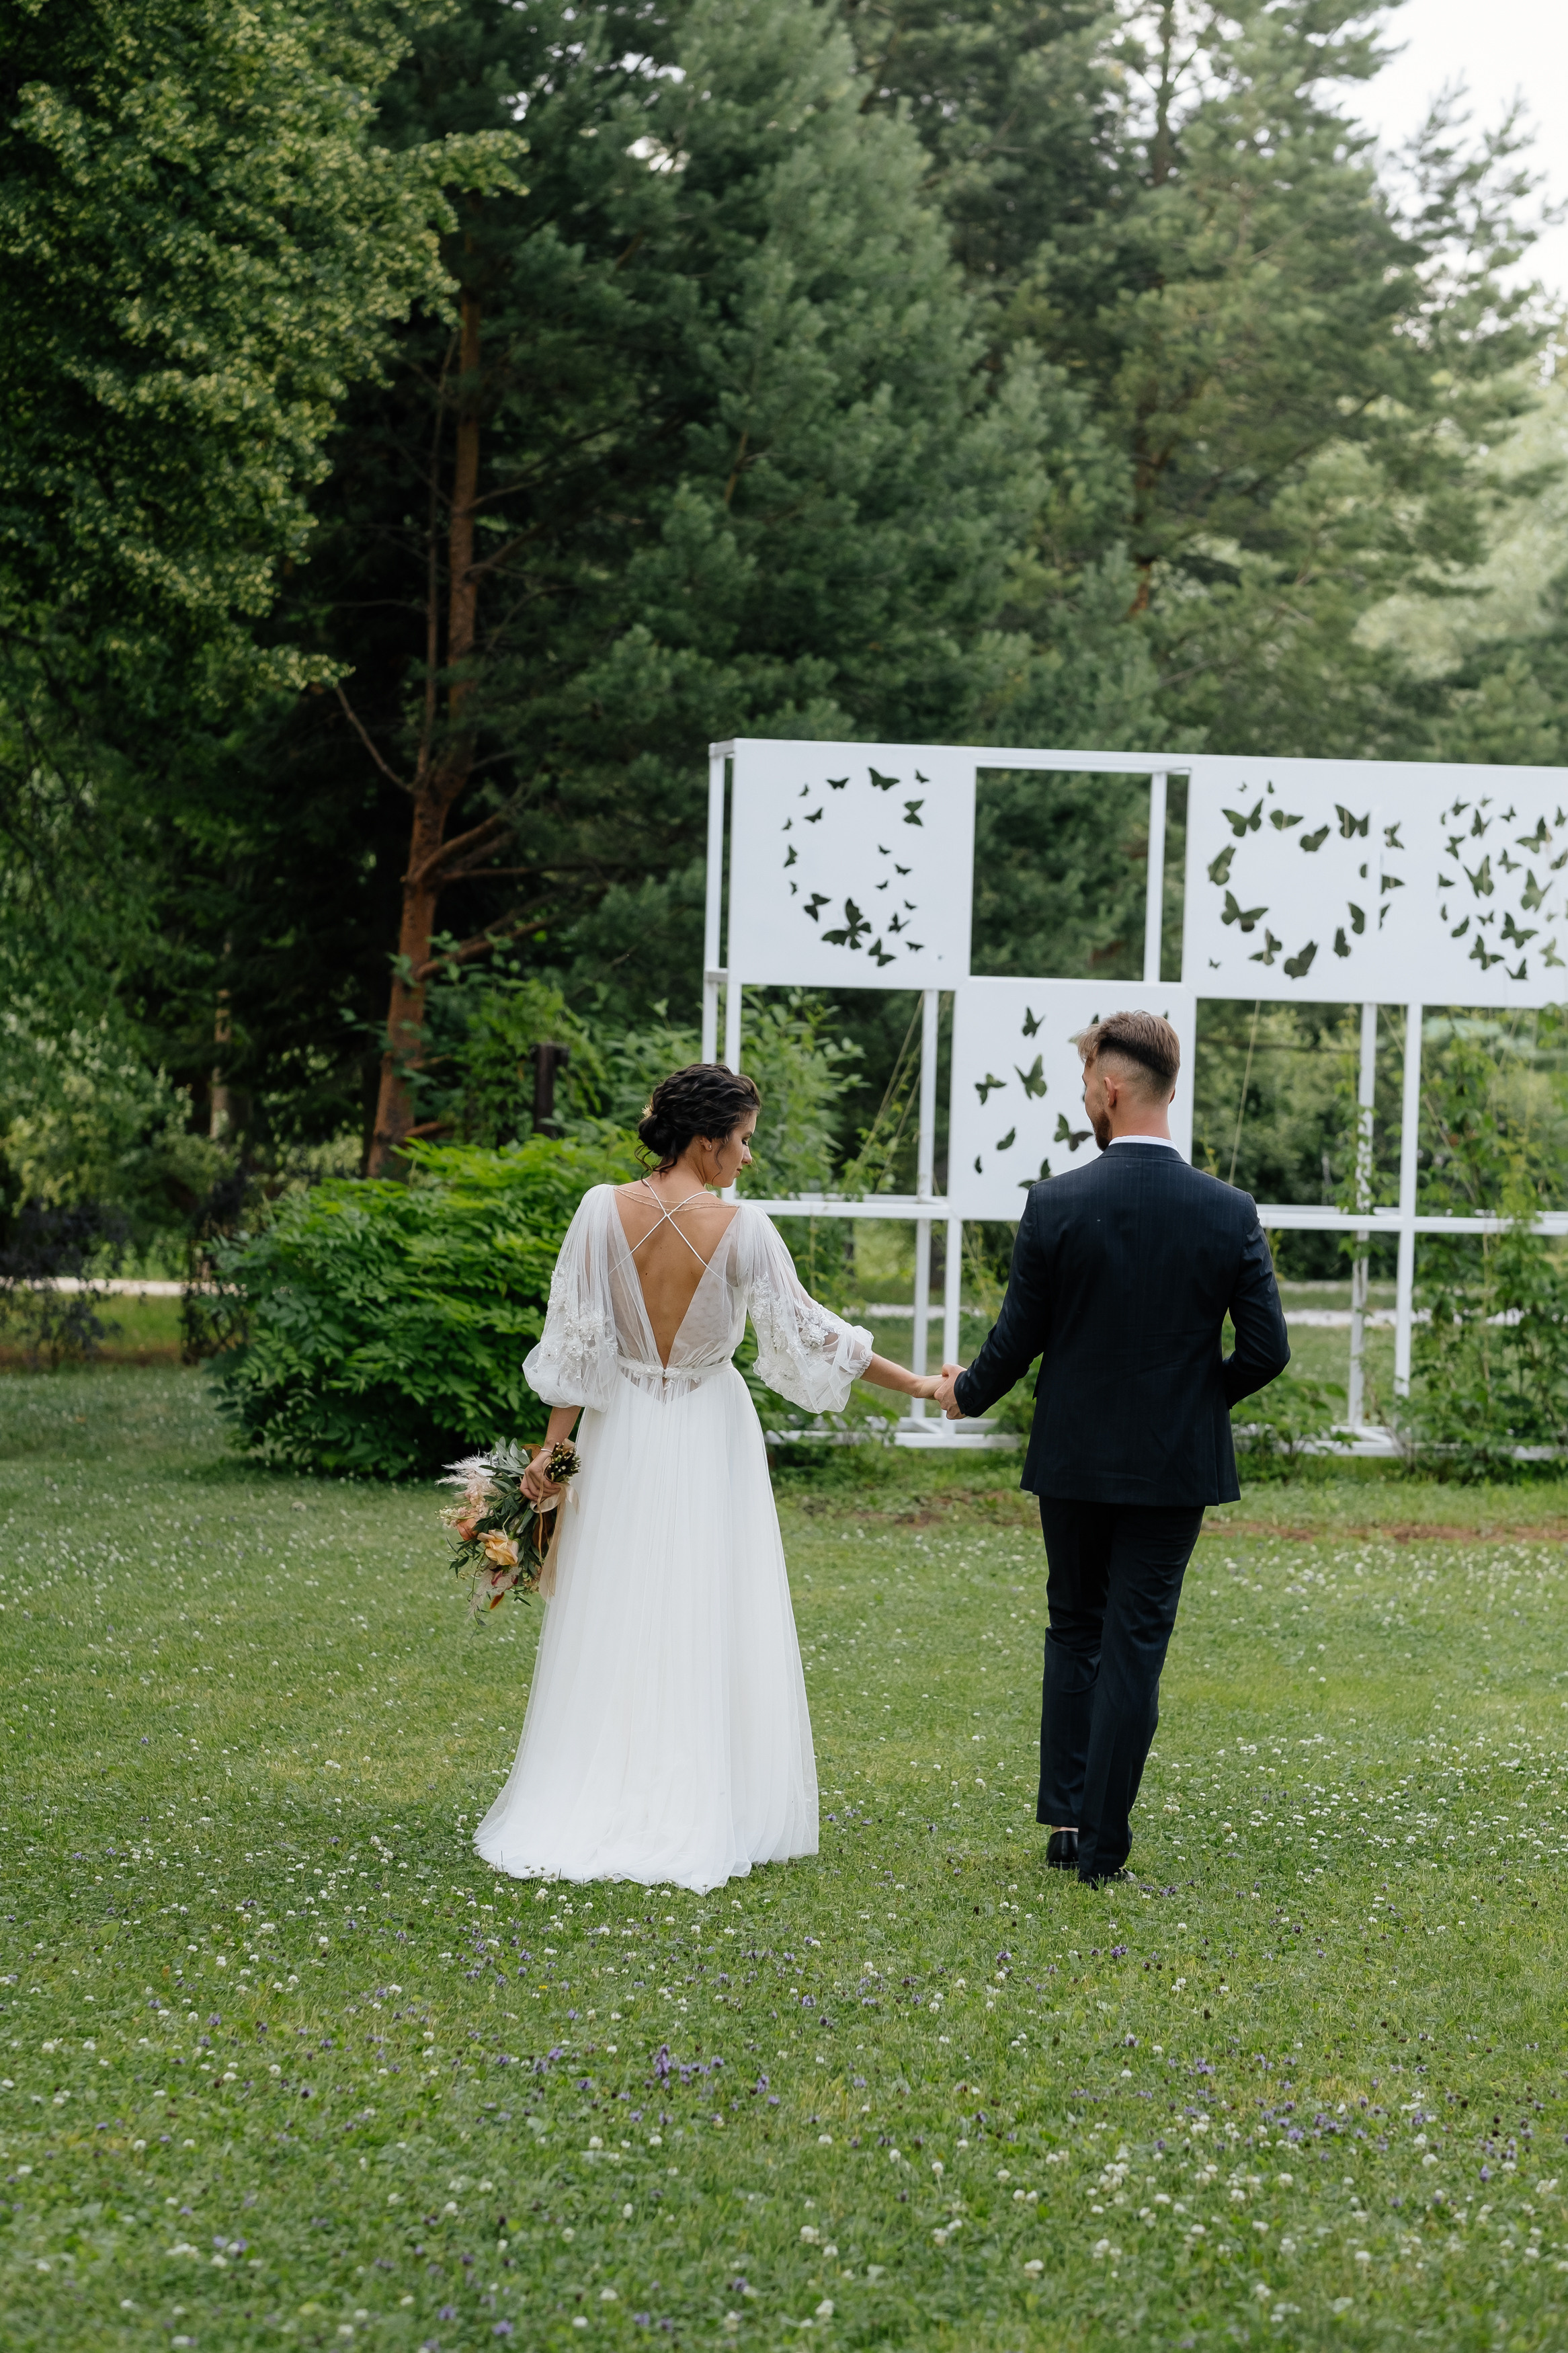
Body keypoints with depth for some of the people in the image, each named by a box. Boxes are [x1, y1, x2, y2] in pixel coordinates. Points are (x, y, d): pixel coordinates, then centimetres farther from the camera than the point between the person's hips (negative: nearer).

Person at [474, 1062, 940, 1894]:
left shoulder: (604, 1211, -9)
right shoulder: (741, 1228, -13)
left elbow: (576, 1341, -7)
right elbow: (807, 1332, -6)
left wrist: (553, 1447, 0)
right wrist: (917, 1386, 4)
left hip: (622, 1437, 2)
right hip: (710, 1442, -2)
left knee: (614, 1629, 8)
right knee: (710, 1627, 6)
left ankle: (593, 1813, 9)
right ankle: (705, 1816, 7)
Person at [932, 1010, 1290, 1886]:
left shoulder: (1056, 1204, -11)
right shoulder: (1230, 1214, -8)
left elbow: (1018, 1339, -5)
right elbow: (1267, 1349, -6)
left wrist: (966, 1391, 15)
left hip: (1074, 1458, 0)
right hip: (1176, 1464, 0)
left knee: (1075, 1632, 17)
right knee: (1136, 1645, 5)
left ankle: (1065, 1818, 17)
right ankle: (1102, 1844, 5)